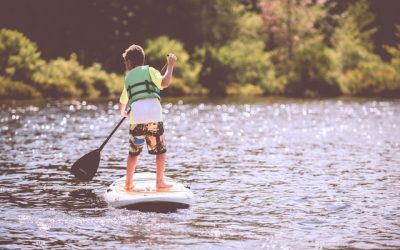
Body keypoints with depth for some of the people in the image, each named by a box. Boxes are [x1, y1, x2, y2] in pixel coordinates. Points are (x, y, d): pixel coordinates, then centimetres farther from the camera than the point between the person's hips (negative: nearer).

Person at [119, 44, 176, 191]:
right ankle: (160, 183, 6)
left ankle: (128, 184, 16)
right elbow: (164, 83, -9)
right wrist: (170, 65, 4)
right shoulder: (149, 70, 9)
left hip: (136, 118, 3)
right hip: (154, 116, -3)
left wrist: (122, 112, 53)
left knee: (133, 152, 14)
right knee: (160, 151, 8)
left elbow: (123, 101, 31)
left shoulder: (128, 77, 21)